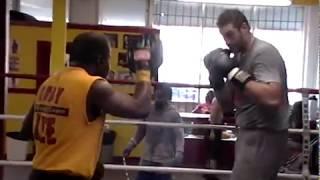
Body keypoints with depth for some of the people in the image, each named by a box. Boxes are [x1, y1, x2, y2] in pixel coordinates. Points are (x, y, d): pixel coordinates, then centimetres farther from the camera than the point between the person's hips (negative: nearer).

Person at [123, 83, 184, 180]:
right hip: (147, 159, 5)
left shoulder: (173, 114, -10)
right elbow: (141, 131, 16)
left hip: (164, 161, -4)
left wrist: (179, 153, -32)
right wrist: (131, 145, 13)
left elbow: (179, 135, -17)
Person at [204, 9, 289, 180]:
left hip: (264, 137, -9)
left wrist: (234, 72, -23)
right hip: (250, 134, 9)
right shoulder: (239, 57, 12)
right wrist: (217, 80, -4)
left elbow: (272, 98, -29)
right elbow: (226, 107, 14)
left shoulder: (263, 52, -13)